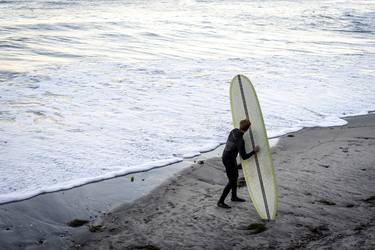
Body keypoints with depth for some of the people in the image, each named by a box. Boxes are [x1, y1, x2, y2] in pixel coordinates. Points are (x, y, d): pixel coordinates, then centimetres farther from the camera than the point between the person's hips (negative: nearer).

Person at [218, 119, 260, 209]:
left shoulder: (234, 130, -8)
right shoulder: (240, 141, -34)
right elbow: (244, 157, -29)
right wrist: (254, 151, -16)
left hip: (229, 157, 9)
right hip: (228, 160, -9)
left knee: (236, 176, 23)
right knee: (232, 182, -6)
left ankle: (234, 196, 40)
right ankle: (221, 202, 0)